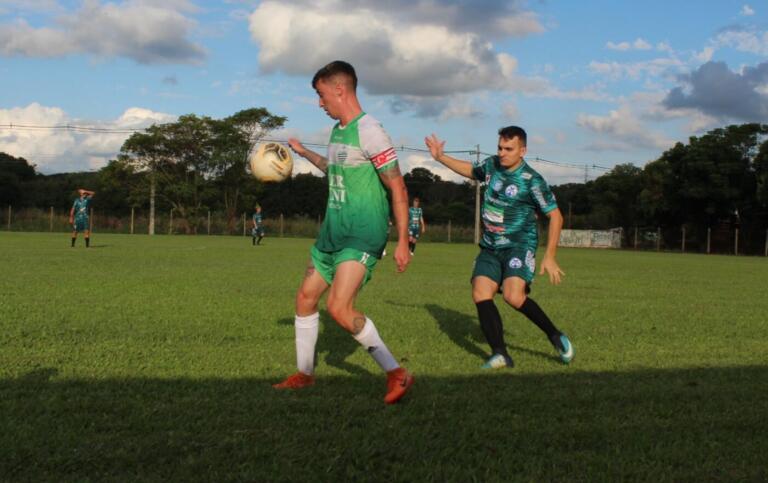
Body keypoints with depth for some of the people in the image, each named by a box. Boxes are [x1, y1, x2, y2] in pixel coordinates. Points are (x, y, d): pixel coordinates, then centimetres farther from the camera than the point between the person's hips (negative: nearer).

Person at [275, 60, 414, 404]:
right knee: (305, 298, 13)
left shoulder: (369, 131, -15)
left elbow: (397, 188, -16)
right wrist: (304, 153, 39)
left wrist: (402, 240, -19)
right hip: (333, 231, 9)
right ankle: (304, 374, 29)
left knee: (339, 308, -22)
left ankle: (396, 374, -11)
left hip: (363, 234, -9)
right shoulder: (337, 131, 12)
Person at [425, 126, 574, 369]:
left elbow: (555, 216, -9)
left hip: (520, 245, -6)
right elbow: (470, 170, 27)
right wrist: (441, 157, 20)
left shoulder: (532, 180, -14)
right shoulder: (491, 164, 3)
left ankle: (555, 335, -3)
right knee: (480, 294, -12)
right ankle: (500, 355, -9)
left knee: (513, 296, -25)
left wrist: (549, 257, -13)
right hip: (490, 247, 6)